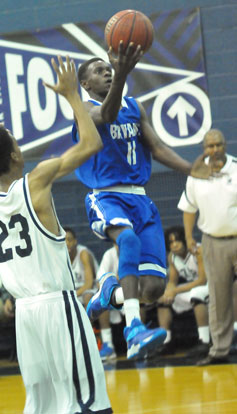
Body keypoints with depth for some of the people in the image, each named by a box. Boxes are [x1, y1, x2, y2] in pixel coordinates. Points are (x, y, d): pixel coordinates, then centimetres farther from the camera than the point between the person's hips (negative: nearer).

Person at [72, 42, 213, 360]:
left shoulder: (135, 107, 17)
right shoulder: (86, 109, -2)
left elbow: (156, 146, 9)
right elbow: (107, 114, -27)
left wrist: (189, 169, -11)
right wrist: (122, 74, -47)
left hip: (139, 199, 5)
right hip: (106, 197, -5)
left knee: (153, 289, -6)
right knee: (129, 238, -40)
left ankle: (111, 291, 30)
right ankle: (133, 331, -50)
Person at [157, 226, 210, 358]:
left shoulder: (199, 251, -24)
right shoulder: (172, 257, -1)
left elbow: (203, 280, -27)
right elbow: (172, 282, 3)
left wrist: (176, 291, -29)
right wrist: (168, 294, -22)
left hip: (209, 286, -8)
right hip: (190, 287, 8)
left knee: (196, 293, -38)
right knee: (163, 299, 2)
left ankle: (205, 342, -40)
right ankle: (166, 342, -3)